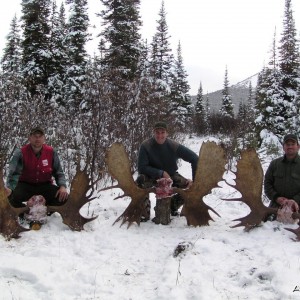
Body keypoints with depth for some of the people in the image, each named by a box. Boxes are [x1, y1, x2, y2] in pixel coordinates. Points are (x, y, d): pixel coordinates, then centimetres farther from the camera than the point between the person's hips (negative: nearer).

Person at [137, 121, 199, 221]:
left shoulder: (174, 146, -20)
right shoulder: (145, 145, -22)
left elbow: (194, 159, -16)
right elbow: (141, 167, -21)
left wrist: (195, 180, -23)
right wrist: (161, 173, -29)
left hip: (171, 175, 2)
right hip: (152, 176, -2)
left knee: (190, 187, -18)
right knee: (140, 180, -34)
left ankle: (173, 205, 12)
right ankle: (145, 212, -13)